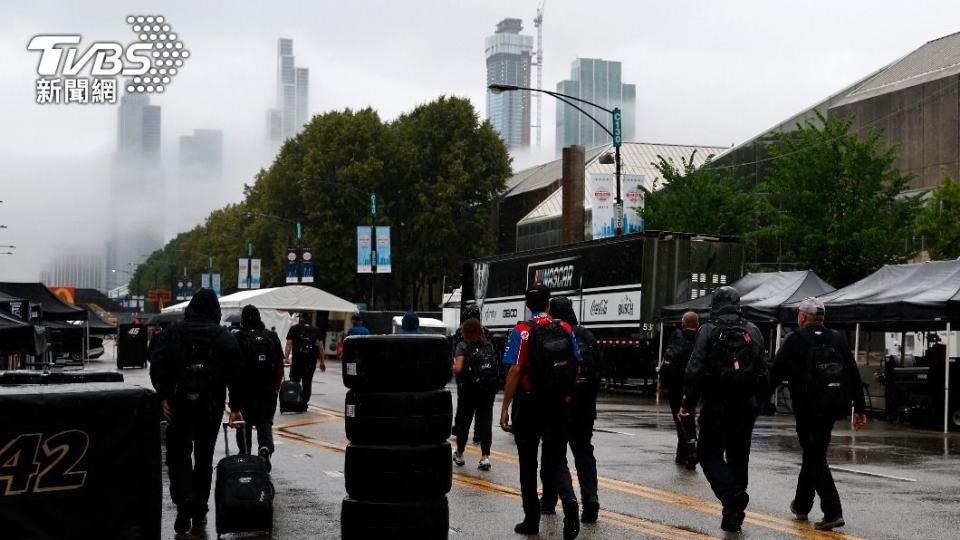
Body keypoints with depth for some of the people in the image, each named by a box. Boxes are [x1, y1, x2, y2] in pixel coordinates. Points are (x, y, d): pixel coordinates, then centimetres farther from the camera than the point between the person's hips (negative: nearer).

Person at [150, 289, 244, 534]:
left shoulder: (173, 332, 3)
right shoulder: (225, 337, 3)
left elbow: (157, 364, -6)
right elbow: (235, 374, -2)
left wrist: (163, 396, -4)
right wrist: (236, 407, 1)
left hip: (179, 403, -1)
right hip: (211, 404, 1)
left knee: (178, 453, 8)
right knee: (204, 456, 13)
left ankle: (184, 500, -14)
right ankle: (199, 511, 17)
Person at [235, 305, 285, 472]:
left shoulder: (238, 337, -5)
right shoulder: (272, 336, 4)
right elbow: (280, 364, 4)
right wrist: (277, 386, 11)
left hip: (244, 389, -2)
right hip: (268, 389, 2)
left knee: (244, 423, 14)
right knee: (265, 423, 8)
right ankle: (265, 449, -17)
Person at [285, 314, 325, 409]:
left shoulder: (294, 329, 4)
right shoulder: (315, 330, 13)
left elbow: (289, 345, -5)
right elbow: (320, 347, 8)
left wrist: (286, 357, -9)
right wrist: (322, 362, 10)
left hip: (297, 359, -2)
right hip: (311, 361, 2)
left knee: (294, 381, 6)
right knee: (307, 383, 7)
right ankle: (304, 404, 5)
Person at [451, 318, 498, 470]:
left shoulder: (463, 346, -3)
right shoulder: (489, 346, 10)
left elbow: (458, 369, -13)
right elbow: (496, 367, 4)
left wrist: (451, 368, 7)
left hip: (469, 388, -3)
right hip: (489, 388, 3)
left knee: (464, 420, 12)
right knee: (485, 421, 4)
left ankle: (459, 455, 26)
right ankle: (485, 457, -6)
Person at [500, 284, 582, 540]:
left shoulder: (522, 331, -9)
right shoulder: (565, 329, 3)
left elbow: (515, 371, -15)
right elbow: (576, 366, 7)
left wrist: (505, 408, -12)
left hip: (529, 406, -3)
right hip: (560, 406, 3)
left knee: (528, 464, 11)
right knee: (556, 461, 10)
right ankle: (569, 502, -16)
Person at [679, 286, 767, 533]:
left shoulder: (709, 330, -6)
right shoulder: (753, 331, 9)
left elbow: (695, 370, -12)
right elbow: (763, 372, 9)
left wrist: (689, 403, -5)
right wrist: (756, 403, 17)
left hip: (716, 406, -4)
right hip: (746, 406, 5)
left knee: (710, 453, 3)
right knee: (738, 456, 13)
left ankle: (732, 495, -20)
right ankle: (734, 514, 16)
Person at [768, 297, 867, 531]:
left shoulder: (795, 340, -6)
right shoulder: (838, 339, 9)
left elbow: (775, 375, -7)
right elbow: (854, 375, 8)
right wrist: (859, 408, 11)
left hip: (807, 409, -6)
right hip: (833, 407, 6)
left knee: (815, 458, -2)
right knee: (814, 454, 20)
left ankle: (833, 512, -13)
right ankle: (801, 505, 33)